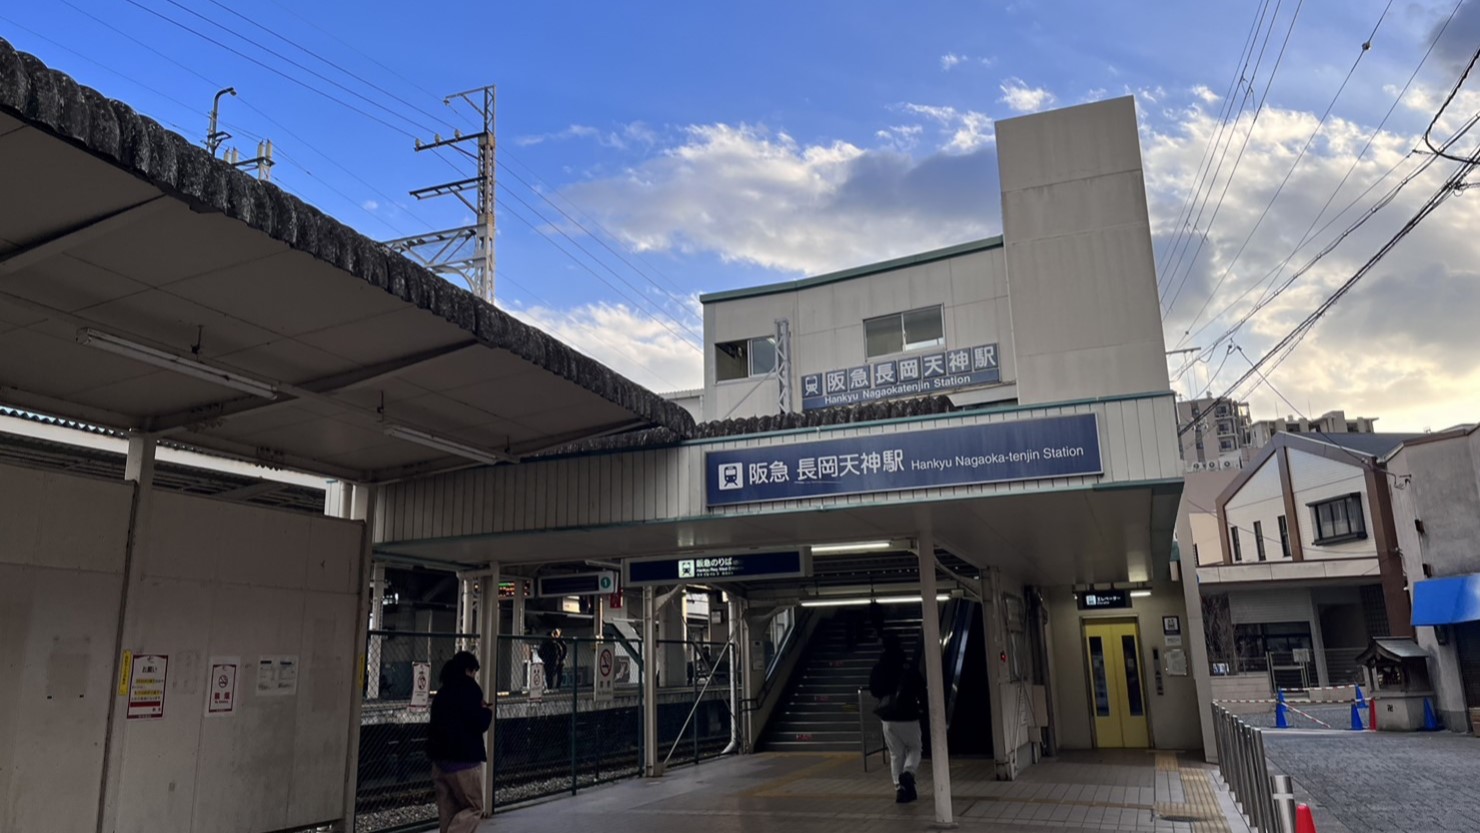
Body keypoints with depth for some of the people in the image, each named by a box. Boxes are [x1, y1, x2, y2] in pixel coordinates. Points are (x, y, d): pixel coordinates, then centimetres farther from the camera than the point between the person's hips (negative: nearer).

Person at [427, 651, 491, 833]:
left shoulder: (443, 690, 14)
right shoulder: (468, 689, -10)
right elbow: (479, 723, -15)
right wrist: (487, 711, 5)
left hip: (440, 757, 8)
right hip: (463, 760, -8)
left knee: (448, 810, 12)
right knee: (474, 808, 1)